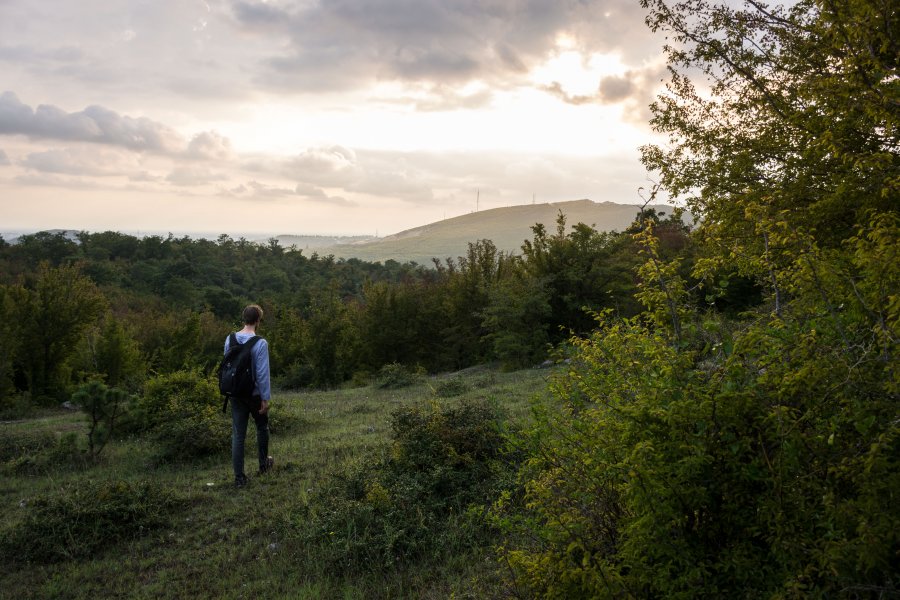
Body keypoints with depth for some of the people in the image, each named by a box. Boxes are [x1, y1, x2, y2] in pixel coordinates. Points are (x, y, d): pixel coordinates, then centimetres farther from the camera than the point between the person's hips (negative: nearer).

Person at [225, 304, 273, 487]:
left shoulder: (230, 339, -1)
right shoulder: (260, 343, -18)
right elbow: (262, 373, -18)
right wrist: (265, 398, -11)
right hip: (255, 394, -4)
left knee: (238, 434, 5)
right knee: (262, 427, 20)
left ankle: (239, 477, 6)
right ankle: (263, 464, 35)